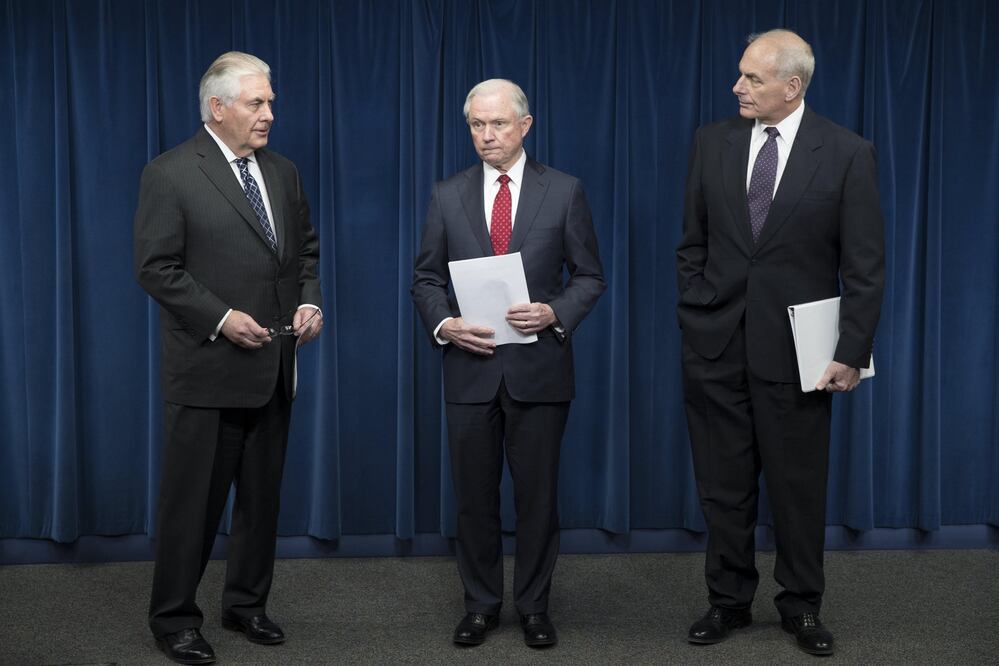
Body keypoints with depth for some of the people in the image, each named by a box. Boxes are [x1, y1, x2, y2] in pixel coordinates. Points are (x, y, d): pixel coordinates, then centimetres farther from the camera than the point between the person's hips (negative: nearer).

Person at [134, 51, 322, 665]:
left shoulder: (283, 173, 10)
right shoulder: (170, 174, -8)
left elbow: (307, 249, 18)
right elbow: (156, 267, -12)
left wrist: (310, 300, -1)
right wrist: (221, 319, -19)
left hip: (273, 365, 6)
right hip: (207, 368, -6)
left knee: (263, 494, 14)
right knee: (192, 499, 3)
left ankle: (248, 603, 29)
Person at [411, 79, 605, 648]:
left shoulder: (564, 192, 0)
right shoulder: (448, 196, 5)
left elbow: (590, 276, 3)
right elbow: (427, 279, 8)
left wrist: (556, 314, -15)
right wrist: (444, 323, -11)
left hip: (539, 367, -1)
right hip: (470, 368, 2)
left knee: (538, 493, 7)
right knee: (475, 494, 9)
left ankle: (534, 606, 22)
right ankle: (482, 604, 24)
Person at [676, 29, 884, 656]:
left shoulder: (848, 154, -7)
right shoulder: (712, 142, 3)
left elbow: (865, 266, -6)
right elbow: (693, 243, 10)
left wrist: (852, 351, -10)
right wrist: (695, 315, 4)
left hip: (795, 348, -2)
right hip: (716, 345, 3)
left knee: (799, 486, 8)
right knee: (723, 485, 10)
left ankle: (802, 604, 25)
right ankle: (729, 599, 25)